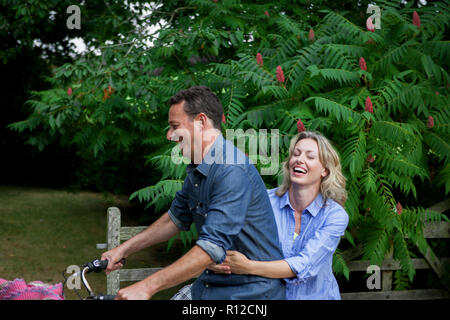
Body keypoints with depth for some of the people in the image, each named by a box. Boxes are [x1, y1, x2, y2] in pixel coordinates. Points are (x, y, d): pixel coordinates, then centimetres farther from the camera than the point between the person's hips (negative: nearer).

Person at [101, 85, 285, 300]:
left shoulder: (233, 171, -23)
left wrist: (146, 287, -30)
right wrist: (123, 250, 14)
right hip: (211, 283, 8)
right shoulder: (197, 169, 6)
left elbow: (213, 248, -29)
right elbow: (176, 218, 19)